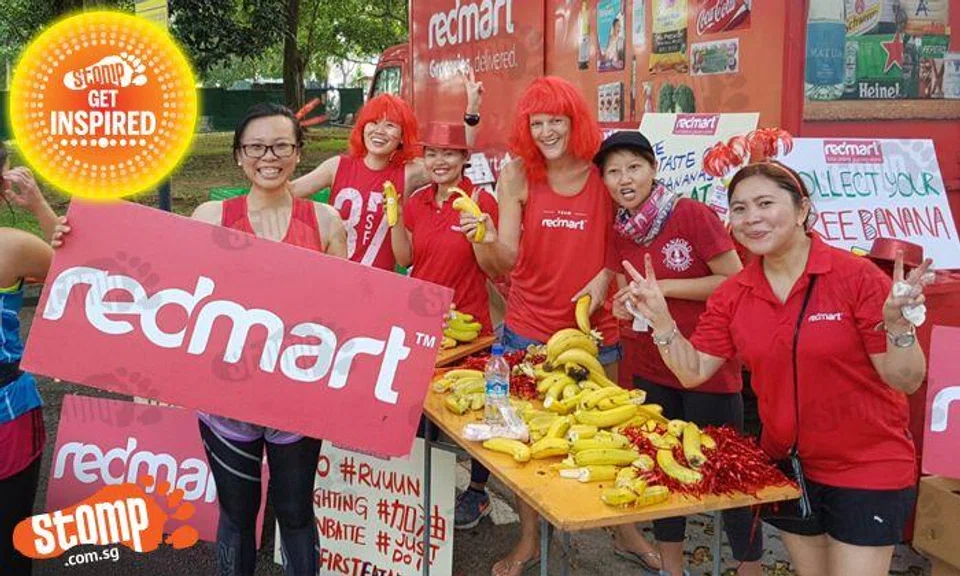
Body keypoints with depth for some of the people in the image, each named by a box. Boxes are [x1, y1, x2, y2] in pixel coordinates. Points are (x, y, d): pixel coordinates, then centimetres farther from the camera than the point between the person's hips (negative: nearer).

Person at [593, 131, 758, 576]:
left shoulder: (693, 215, -15)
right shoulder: (619, 231, 3)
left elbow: (737, 282, -17)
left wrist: (663, 288, -20)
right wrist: (625, 309, -10)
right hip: (648, 369, 6)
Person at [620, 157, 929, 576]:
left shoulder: (856, 277, -17)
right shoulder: (732, 296, -3)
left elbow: (906, 381, -16)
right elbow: (693, 372, -2)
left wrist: (897, 323, -34)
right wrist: (659, 318, -14)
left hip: (868, 473, -4)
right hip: (787, 466, 5)